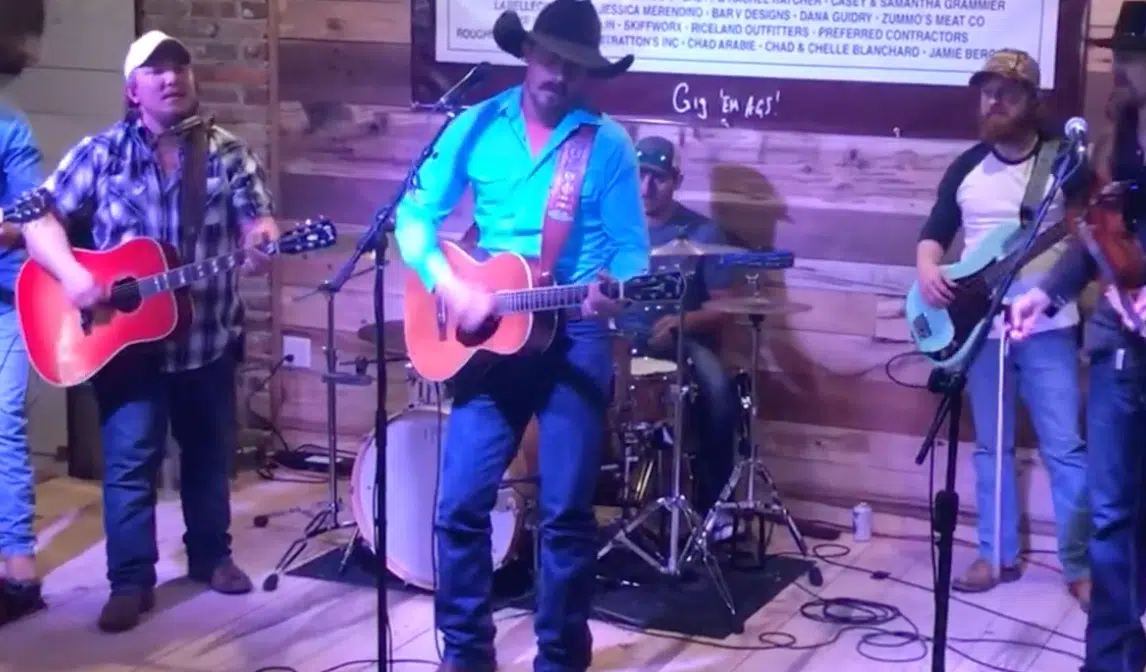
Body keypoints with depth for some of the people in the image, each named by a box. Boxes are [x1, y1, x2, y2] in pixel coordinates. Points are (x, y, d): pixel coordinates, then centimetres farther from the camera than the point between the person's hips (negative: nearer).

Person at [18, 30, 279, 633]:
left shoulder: (227, 153, 2)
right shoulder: (101, 152, -2)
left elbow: (255, 219, -3)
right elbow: (40, 219, -4)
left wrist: (262, 241, -28)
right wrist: (71, 274, -21)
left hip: (208, 335, 2)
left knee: (210, 451, 14)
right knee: (129, 460, -4)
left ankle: (210, 555, 32)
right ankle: (130, 581, 7)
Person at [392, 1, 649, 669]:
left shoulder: (609, 144, -1)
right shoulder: (477, 126, 4)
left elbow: (631, 248, -2)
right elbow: (415, 214, 2)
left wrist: (615, 292, -24)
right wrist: (451, 286, -13)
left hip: (576, 335, -2)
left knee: (567, 510, 1)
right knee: (461, 501, 1)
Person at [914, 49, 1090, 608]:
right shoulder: (966, 169, 9)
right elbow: (934, 233, 11)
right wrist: (927, 270, -9)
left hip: (1047, 323, -3)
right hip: (979, 324, 4)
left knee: (1065, 447, -3)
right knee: (991, 446, 11)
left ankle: (1079, 565, 6)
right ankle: (998, 556, 21)